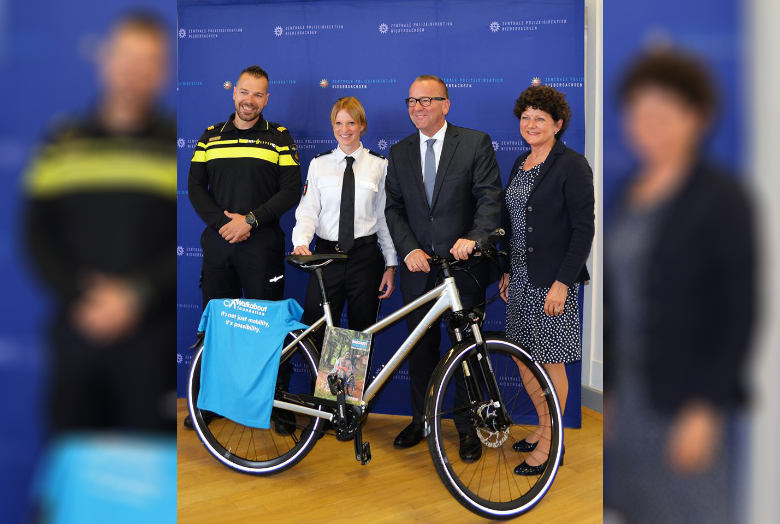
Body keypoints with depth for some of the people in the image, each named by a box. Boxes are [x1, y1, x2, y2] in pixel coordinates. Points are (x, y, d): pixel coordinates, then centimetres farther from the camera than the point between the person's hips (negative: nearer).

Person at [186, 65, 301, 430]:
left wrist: (250, 219, -12)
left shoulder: (279, 137, 4)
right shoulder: (210, 137, 11)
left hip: (262, 245, -2)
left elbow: (291, 190, -3)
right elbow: (195, 186, 7)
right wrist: (221, 221, -8)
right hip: (218, 241, 3)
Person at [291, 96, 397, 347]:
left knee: (363, 332, 9)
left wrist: (391, 265, 1)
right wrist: (301, 242, -19)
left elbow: (385, 216, 2)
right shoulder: (319, 164, 5)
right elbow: (307, 211, 0)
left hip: (366, 257, 0)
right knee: (315, 332, 0)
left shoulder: (379, 165, 2)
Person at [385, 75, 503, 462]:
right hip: (418, 267, 3)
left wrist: (473, 237, -27)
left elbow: (490, 197, -10)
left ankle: (468, 429, 22)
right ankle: (421, 420, 29)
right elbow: (394, 208, 5)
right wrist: (409, 249, -11)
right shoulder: (399, 152, 10)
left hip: (464, 266, -3)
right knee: (421, 350, 12)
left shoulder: (475, 143, -1)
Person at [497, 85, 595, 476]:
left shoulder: (572, 165, -11)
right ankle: (543, 426, 32)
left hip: (553, 281, -7)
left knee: (550, 361, 2)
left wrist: (562, 283, -19)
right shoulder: (521, 164, 12)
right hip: (521, 278, 8)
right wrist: (506, 271, 14)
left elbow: (583, 230, -15)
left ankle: (551, 444, 17)